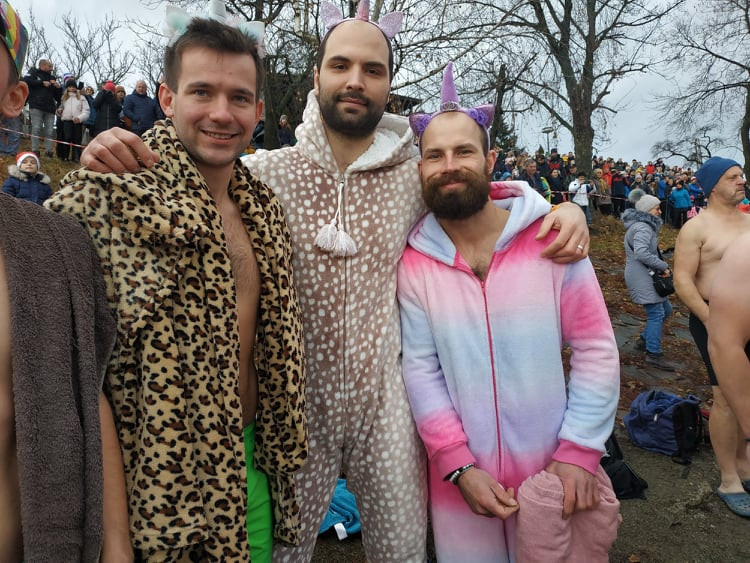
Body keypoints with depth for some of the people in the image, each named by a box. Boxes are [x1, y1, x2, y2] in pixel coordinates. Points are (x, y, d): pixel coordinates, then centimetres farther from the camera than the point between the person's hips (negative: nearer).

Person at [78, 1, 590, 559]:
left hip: (384, 402, 1)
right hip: (295, 402, 0)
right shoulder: (264, 173, -8)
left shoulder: (418, 176, -3)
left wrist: (563, 208, -5)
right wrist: (112, 155, -20)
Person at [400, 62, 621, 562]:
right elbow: (421, 371, -7)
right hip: (461, 472, 1)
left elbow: (597, 349, -8)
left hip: (555, 468, 0)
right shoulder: (414, 263, -7)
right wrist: (459, 467, -12)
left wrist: (580, 452, -10)